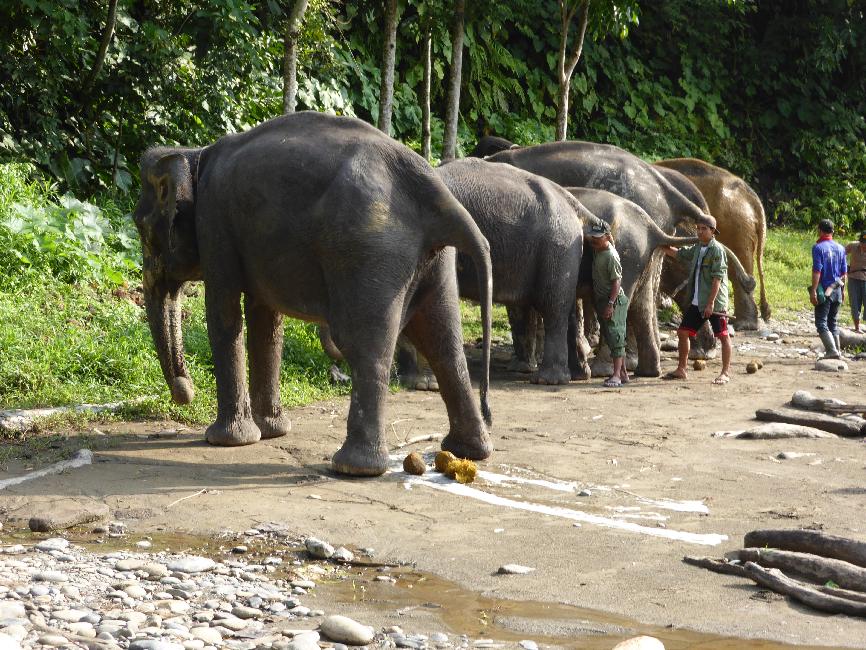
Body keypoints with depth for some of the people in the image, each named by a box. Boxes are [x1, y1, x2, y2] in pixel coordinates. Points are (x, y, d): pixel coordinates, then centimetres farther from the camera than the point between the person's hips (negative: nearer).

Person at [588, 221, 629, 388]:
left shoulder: (611, 255, -17)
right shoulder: (596, 250, 8)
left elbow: (617, 281, -21)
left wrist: (611, 304, -26)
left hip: (614, 301, -10)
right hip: (601, 299, 10)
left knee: (615, 337, -12)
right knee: (609, 337, 12)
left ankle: (617, 375, -15)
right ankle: (623, 373, 18)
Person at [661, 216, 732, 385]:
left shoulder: (717, 250, -13)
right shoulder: (697, 248, 11)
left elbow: (717, 278, -18)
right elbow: (678, 253, 31)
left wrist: (711, 303, -22)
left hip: (715, 302, -9)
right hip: (697, 301, 9)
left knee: (722, 336, -2)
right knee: (683, 332, 10)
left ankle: (726, 372, 5)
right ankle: (681, 370, 20)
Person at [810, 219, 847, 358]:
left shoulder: (818, 247, -10)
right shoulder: (840, 248, 9)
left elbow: (817, 271, -17)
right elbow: (844, 272, 13)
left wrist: (813, 291, -17)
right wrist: (842, 290, 23)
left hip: (824, 290, -6)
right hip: (837, 290, 6)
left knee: (821, 323, -5)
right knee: (832, 323, 15)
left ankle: (832, 350, -18)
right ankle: (837, 351, 13)